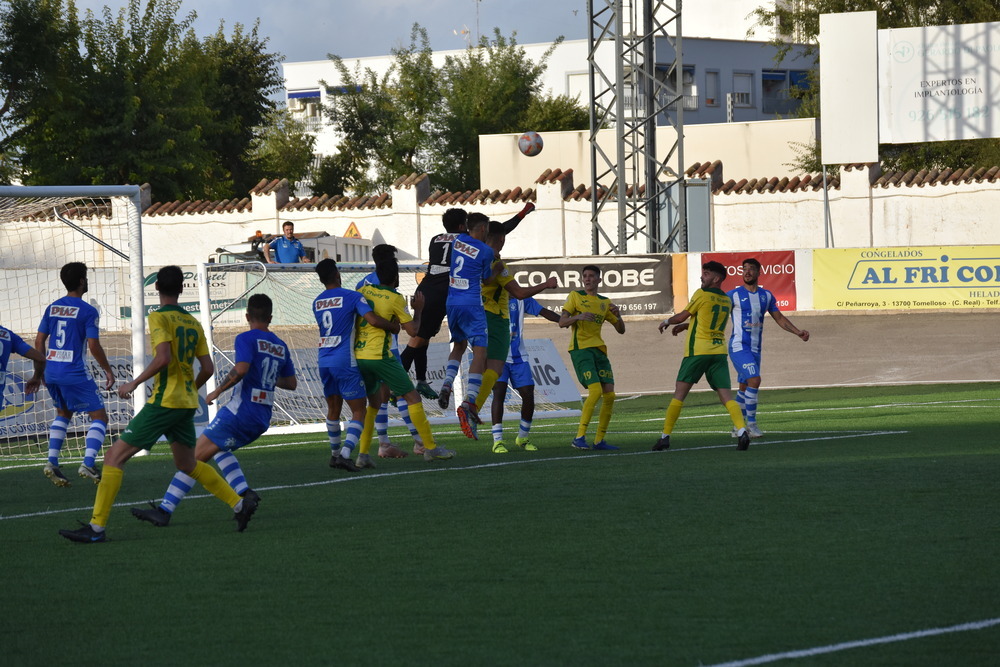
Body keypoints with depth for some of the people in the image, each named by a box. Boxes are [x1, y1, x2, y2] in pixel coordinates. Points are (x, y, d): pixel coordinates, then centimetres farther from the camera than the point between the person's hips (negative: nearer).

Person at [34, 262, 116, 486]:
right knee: (99, 417, 1)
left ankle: (52, 462, 13)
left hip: (51, 372, 7)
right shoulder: (87, 311, -9)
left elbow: (39, 341, 11)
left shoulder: (52, 308, 9)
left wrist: (43, 369, 22)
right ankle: (88, 463, -16)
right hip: (75, 373, -7)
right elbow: (93, 345, -14)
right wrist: (108, 371, -3)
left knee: (63, 414, 26)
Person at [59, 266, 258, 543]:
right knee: (187, 464, 26)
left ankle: (97, 527, -12)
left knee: (115, 456, -6)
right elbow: (208, 368, 12)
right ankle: (240, 504, 22)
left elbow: (163, 358, -23)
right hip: (187, 403, 8)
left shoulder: (159, 317, -10)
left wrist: (135, 383, -13)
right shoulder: (193, 323, 11)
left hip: (164, 402, -8)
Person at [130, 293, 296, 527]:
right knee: (219, 448, 29)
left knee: (195, 456, -8)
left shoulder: (246, 339, -7)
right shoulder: (282, 347, 14)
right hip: (263, 418, 8)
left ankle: (165, 509, -14)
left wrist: (217, 391, -13)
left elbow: (241, 369, -24)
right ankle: (244, 492, 11)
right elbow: (291, 383, 22)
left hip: (240, 411, -8)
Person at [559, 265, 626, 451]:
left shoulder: (605, 302, 18)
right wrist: (578, 317, -23)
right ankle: (579, 437, -16)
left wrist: (618, 315, -3)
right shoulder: (575, 296, 5)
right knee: (596, 390, -21)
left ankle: (600, 440, 5)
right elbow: (562, 322, -4)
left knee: (609, 394, -3)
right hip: (580, 349, -6)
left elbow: (621, 330, 19)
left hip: (599, 350, 6)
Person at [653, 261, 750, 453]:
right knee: (726, 396, -2)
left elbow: (683, 316, 4)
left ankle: (665, 437, 5)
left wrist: (668, 321, 24)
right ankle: (742, 431, -23)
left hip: (697, 351, -5)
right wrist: (684, 326, 31)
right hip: (719, 350, 5)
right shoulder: (726, 301, 13)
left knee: (679, 394, 3)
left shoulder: (701, 295, -6)